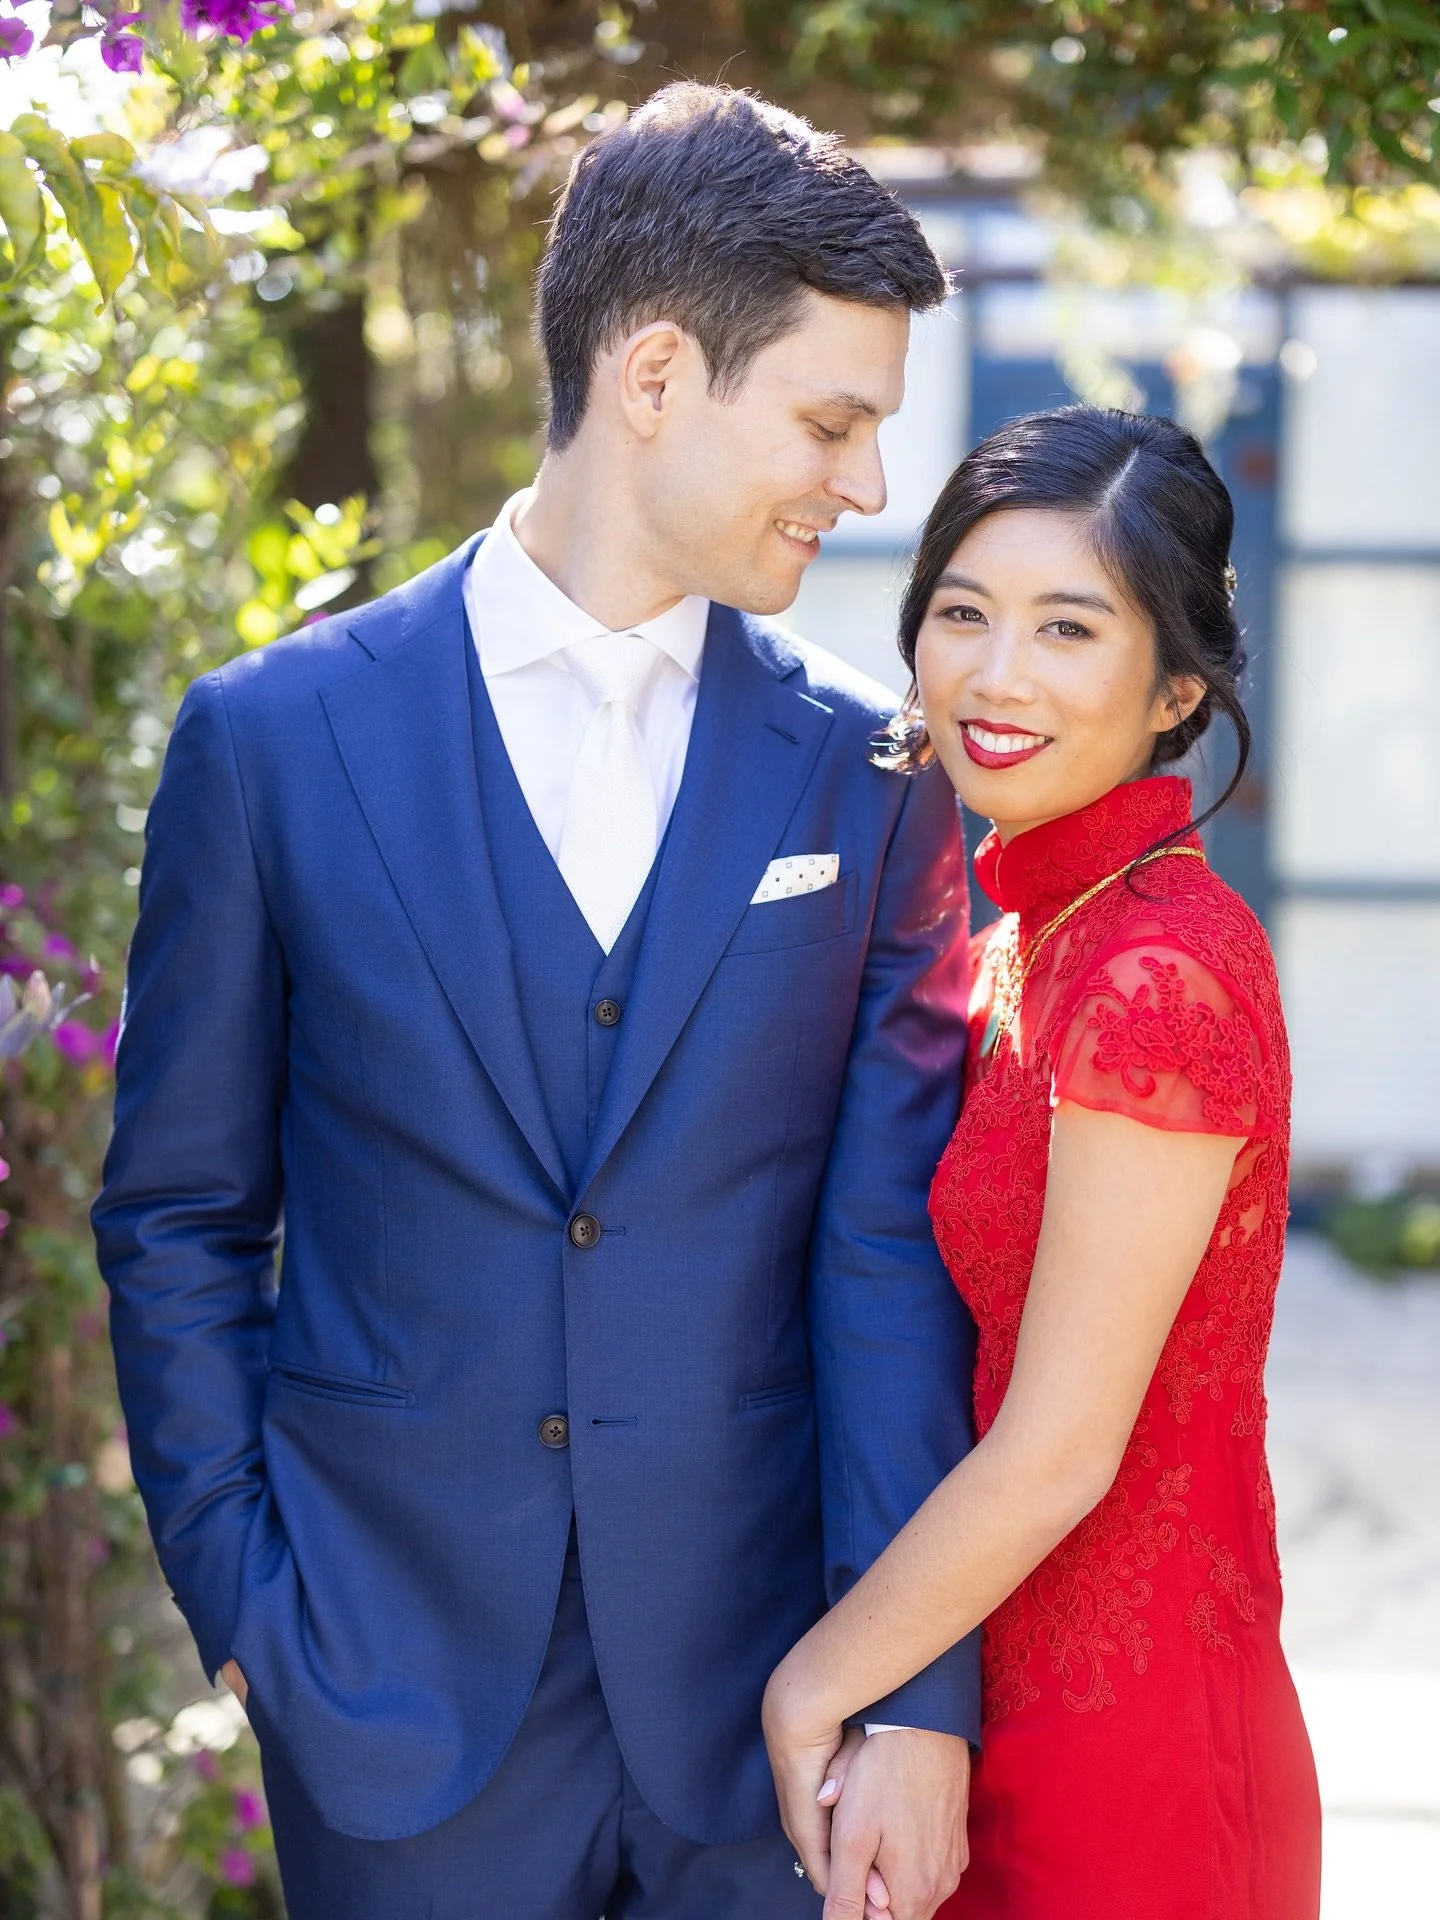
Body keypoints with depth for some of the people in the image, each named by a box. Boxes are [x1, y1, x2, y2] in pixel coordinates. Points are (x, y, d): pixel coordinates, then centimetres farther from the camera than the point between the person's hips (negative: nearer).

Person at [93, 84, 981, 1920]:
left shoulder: (865, 777, 1)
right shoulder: (274, 739, -2)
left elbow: (890, 1245, -2)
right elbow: (177, 1215, 4)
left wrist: (917, 1699, -7)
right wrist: (236, 1591, -2)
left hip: (758, 1689, 1)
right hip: (401, 1686, -1)